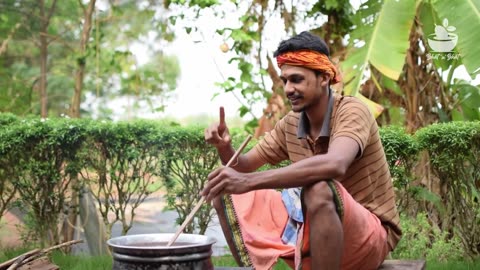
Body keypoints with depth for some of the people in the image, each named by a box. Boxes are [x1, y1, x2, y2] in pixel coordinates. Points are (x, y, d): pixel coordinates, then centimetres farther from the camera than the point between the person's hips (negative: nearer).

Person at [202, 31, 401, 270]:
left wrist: (250, 181, -43)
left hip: (371, 235, -6)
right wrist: (224, 146, -16)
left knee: (319, 190, -39)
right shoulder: (290, 124, 2)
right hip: (311, 227, 7)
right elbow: (244, 167, 9)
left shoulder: (351, 111, -18)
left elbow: (334, 165, -39)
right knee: (226, 193, -3)